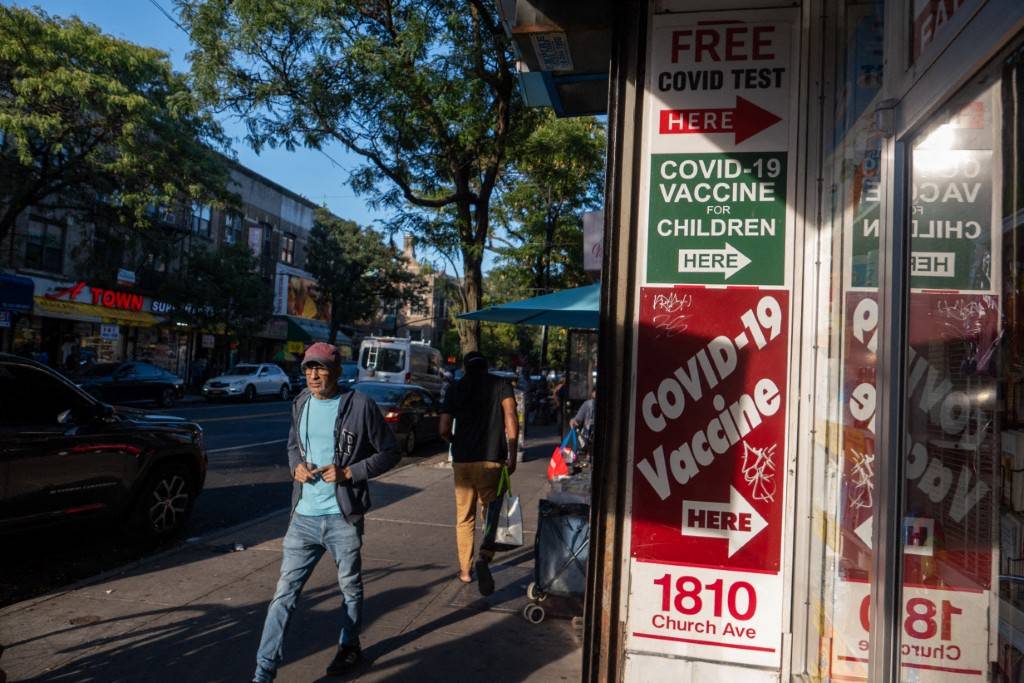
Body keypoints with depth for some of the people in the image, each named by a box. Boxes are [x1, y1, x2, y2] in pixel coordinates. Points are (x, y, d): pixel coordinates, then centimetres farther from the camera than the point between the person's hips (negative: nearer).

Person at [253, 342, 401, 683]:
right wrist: (296, 466, -2)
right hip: (304, 516, 4)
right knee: (285, 591, 4)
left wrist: (349, 472, -17)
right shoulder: (301, 403, 5)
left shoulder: (360, 405, -11)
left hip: (343, 517, -3)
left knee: (350, 587, 16)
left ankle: (349, 647, 39)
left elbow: (390, 452, -6)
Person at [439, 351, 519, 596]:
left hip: (462, 459, 2)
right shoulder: (500, 385, 4)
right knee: (491, 511, 6)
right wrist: (512, 455, -5)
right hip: (491, 459, -2)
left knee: (464, 517, 14)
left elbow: (444, 430, 3)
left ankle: (465, 570, 21)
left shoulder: (455, 388, 8)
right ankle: (484, 555, -19)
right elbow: (510, 419, -9)